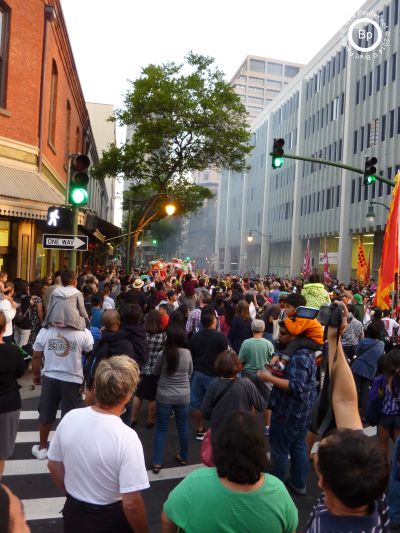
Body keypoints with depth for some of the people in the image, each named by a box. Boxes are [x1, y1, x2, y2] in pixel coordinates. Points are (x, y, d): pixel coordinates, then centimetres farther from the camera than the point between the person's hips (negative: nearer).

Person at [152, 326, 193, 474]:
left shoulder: (163, 354, -16)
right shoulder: (187, 353, -10)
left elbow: (155, 372, 2)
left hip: (164, 396, -2)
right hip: (183, 396, 2)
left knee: (161, 429, 11)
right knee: (183, 427, 19)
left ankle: (157, 463, 15)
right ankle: (183, 457, 34)